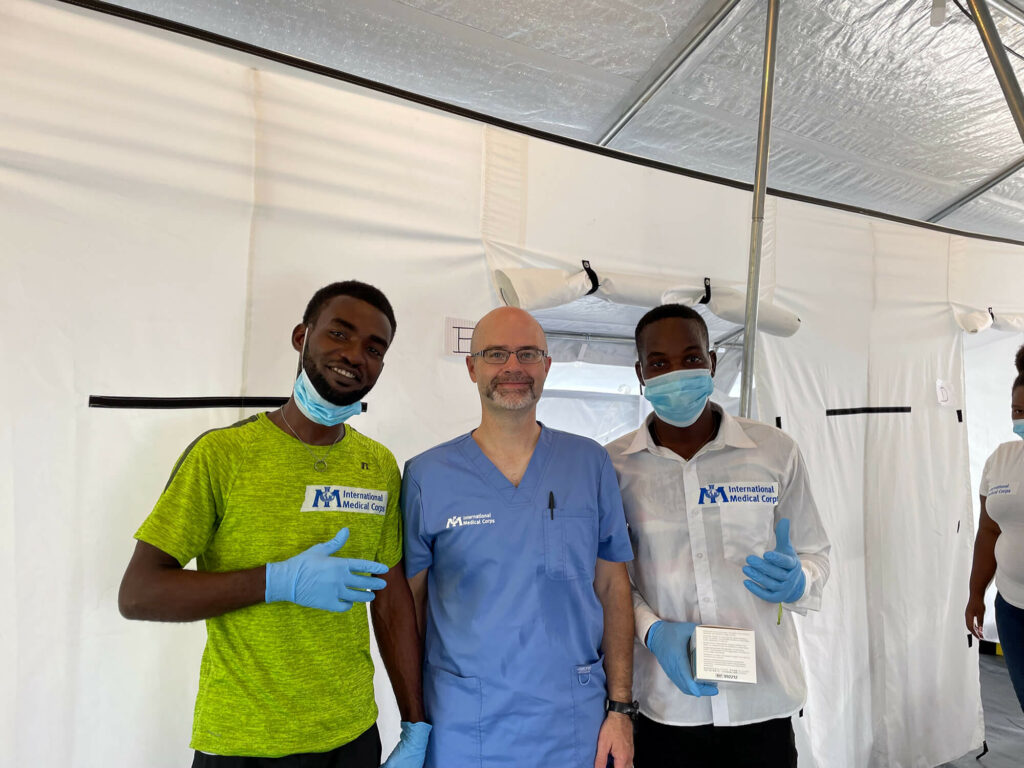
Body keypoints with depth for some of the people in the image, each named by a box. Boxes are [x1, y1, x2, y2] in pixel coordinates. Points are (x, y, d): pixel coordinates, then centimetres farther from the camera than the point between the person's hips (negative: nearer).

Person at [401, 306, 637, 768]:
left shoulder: (590, 463, -2)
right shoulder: (426, 475, -5)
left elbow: (613, 587, 1)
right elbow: (409, 602, 0)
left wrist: (620, 708, -1)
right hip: (461, 729, -1)